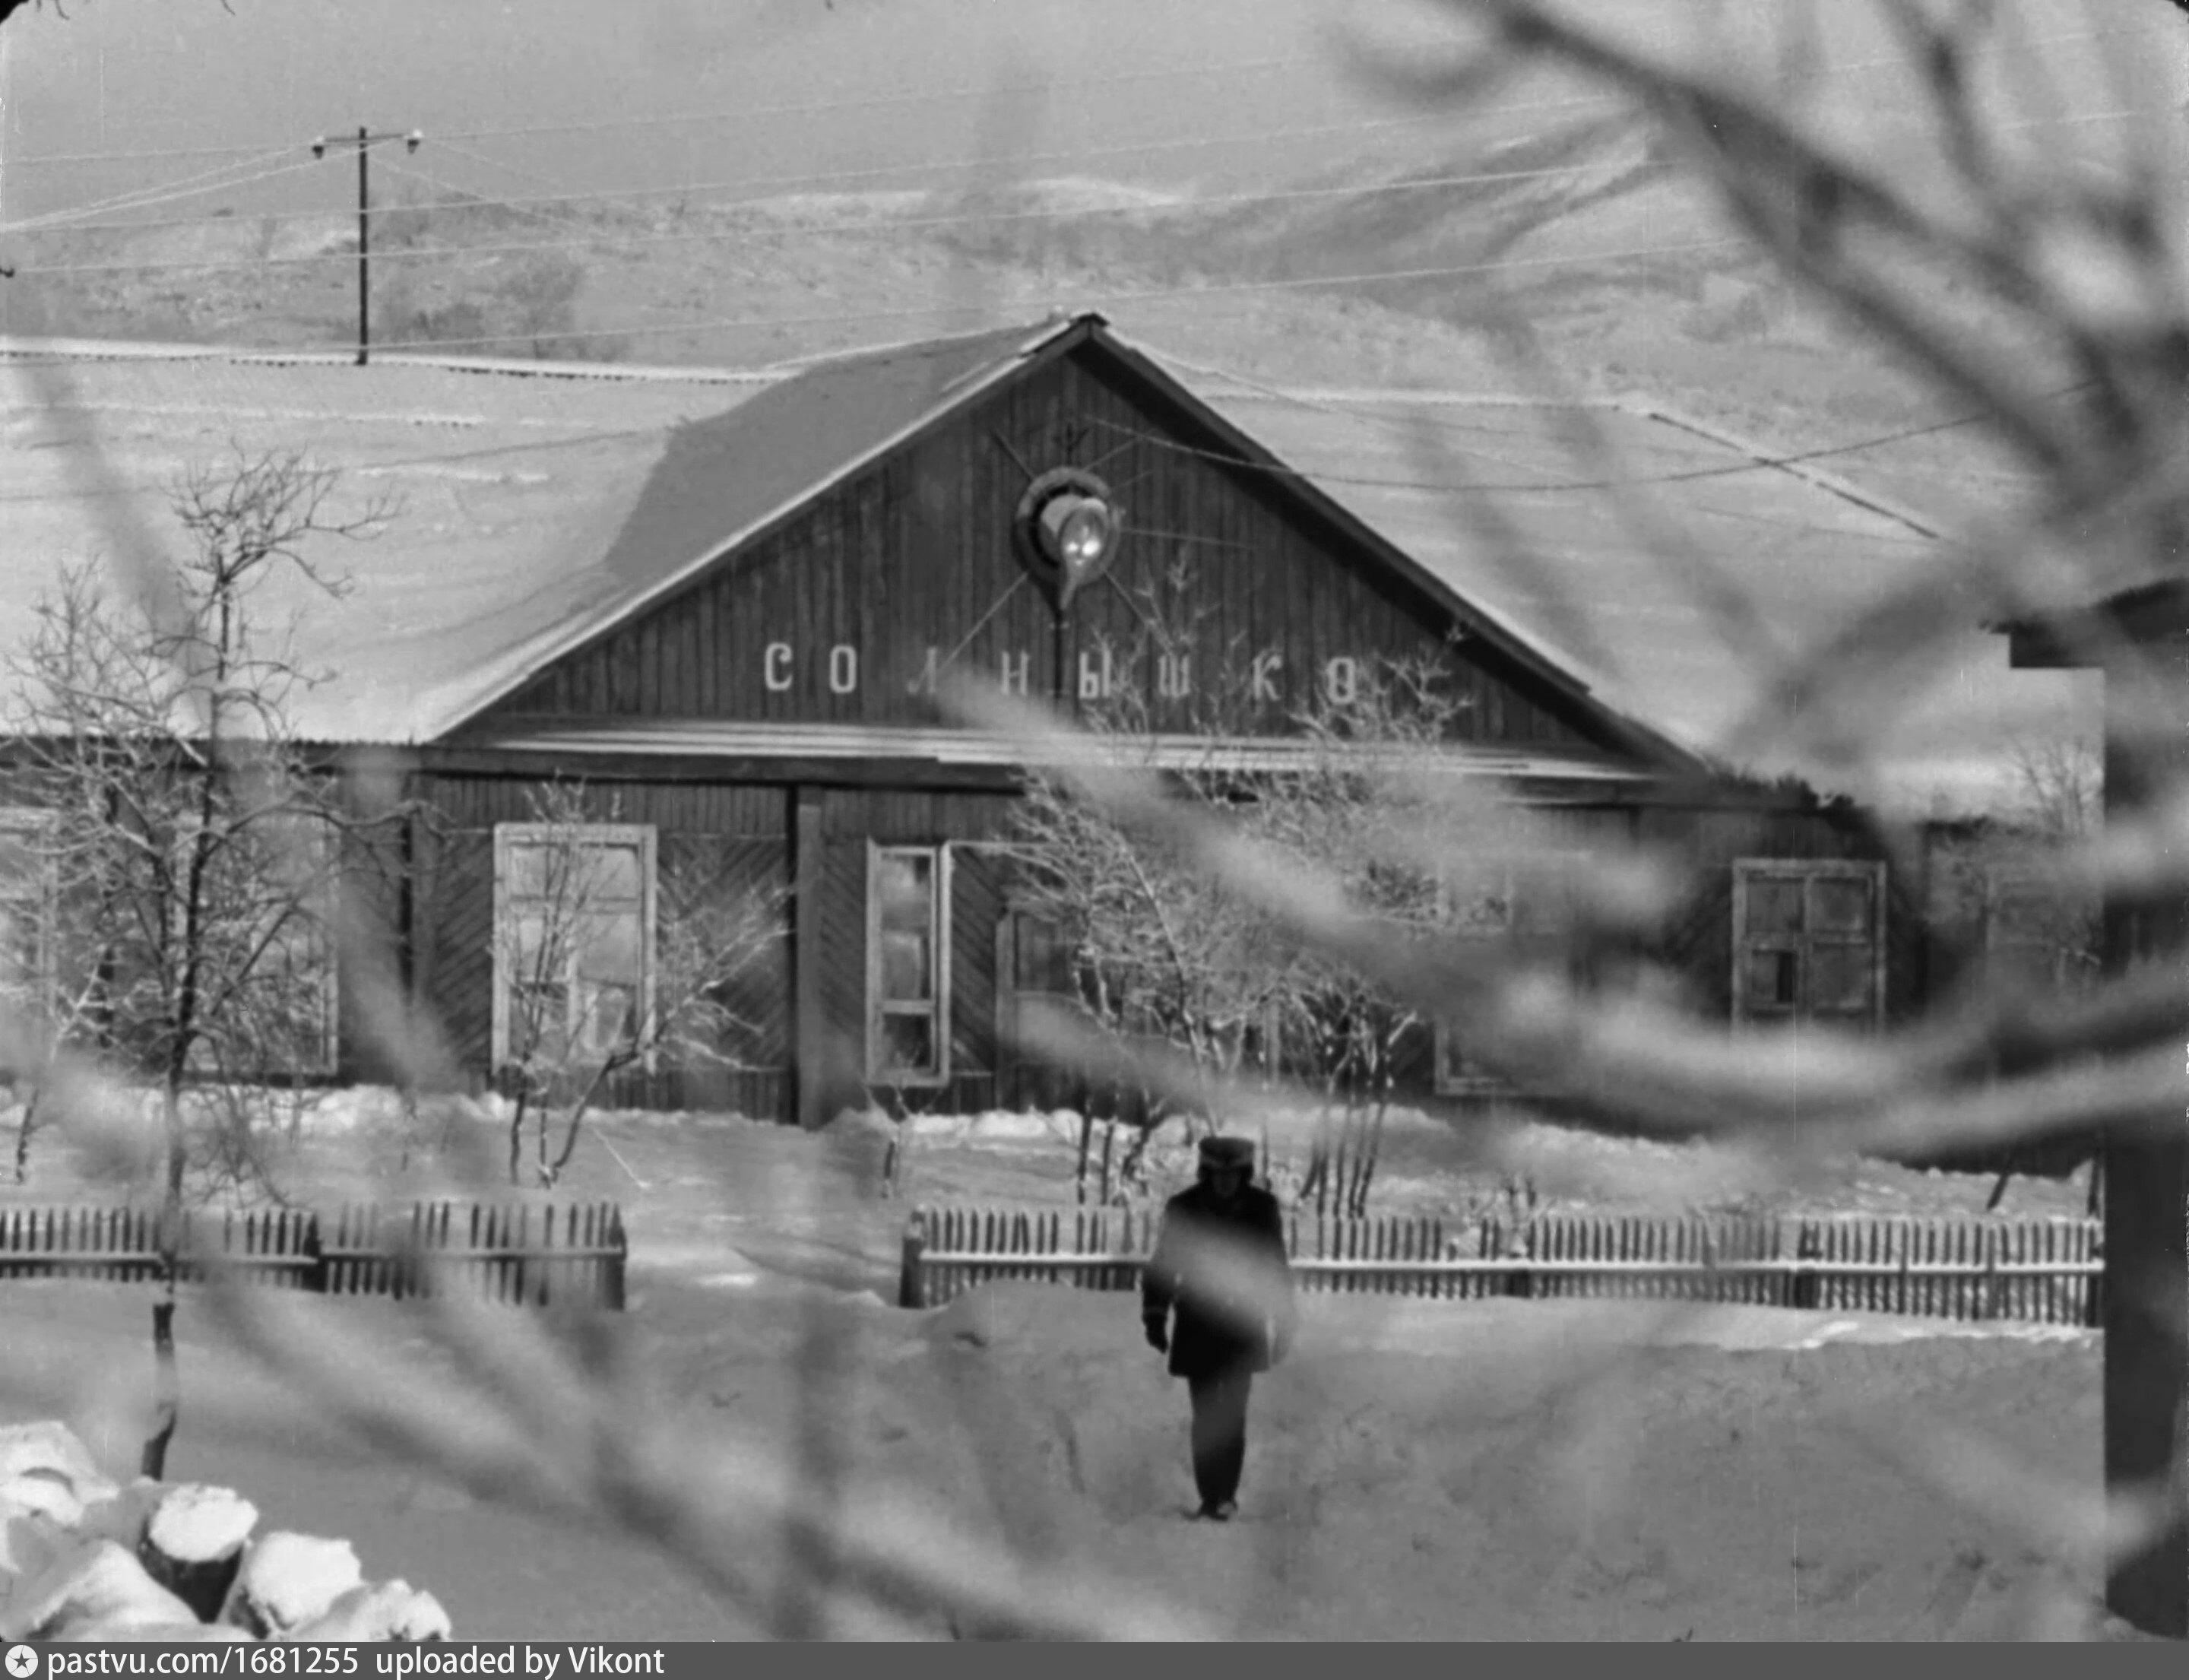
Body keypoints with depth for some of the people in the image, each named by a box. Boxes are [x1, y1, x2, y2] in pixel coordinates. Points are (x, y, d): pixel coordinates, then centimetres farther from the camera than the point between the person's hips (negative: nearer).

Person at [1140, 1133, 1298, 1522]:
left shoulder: (1262, 1208, 0)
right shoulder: (1183, 1209, -1)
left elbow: (1277, 1266, 10)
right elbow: (1162, 1266, 7)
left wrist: (1282, 1321, 12)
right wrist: (1155, 1316, 5)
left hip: (1243, 1325, -1)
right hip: (1197, 1327, 1)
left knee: (1232, 1414, -9)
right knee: (1205, 1416, 0)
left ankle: (1226, 1495, -4)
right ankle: (1210, 1496, 5)